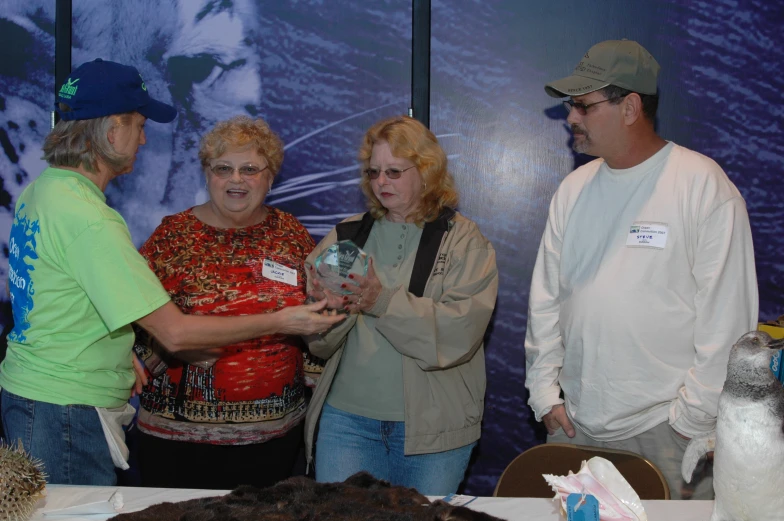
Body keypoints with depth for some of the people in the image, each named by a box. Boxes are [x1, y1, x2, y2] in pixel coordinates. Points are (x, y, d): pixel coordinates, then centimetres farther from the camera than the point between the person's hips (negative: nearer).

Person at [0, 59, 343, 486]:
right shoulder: (89, 219, -24)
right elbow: (176, 333, -25)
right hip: (65, 413, -10)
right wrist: (279, 322, -16)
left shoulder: (37, 190, 6)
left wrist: (118, 353, 13)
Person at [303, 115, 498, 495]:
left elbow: (461, 332, -16)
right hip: (348, 418, 2)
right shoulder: (345, 236, 7)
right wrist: (331, 308, -17)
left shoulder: (464, 241, -1)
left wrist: (383, 301, -25)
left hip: (433, 425, -2)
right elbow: (317, 343, 5)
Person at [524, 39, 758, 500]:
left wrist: (695, 418, -12)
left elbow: (726, 315, -11)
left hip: (665, 428, -5)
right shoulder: (574, 188, 9)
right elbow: (545, 297, 11)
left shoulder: (704, 185, -9)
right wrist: (544, 391, 6)